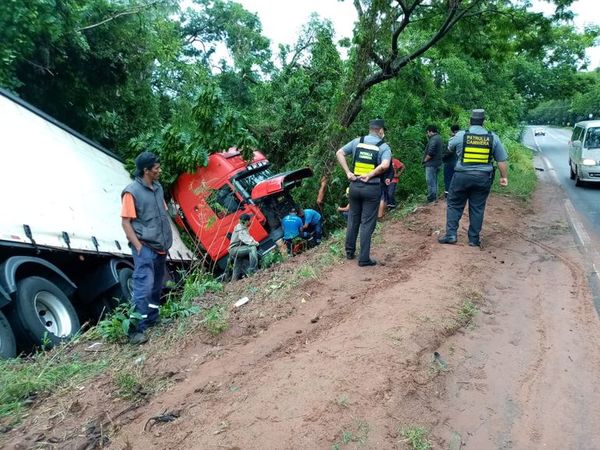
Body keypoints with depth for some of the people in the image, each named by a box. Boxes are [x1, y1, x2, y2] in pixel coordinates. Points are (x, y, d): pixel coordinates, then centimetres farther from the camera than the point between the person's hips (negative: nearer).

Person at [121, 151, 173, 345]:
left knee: (156, 286, 17)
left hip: (160, 247, 8)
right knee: (144, 287, -12)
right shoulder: (132, 192, -11)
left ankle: (152, 320, 31)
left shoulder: (158, 188, 11)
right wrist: (138, 247, -18)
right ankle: (137, 330, -8)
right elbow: (126, 222, -13)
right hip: (145, 247, -8)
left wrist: (167, 240, 14)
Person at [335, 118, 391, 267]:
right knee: (367, 224, 3)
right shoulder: (384, 147, -4)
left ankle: (350, 251, 29)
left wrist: (348, 172, -1)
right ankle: (364, 258, 7)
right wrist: (370, 175, -12)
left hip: (355, 186, 4)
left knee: (353, 219, 19)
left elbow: (339, 153, 0)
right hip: (372, 188, -3)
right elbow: (385, 165, -23)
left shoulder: (357, 141, 6)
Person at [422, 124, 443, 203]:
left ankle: (431, 199, -5)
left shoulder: (433, 139, -17)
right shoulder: (439, 138, 16)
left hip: (431, 164, -11)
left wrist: (425, 160, -9)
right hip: (437, 163, 11)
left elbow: (430, 153, -24)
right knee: (434, 182, 16)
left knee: (430, 182, -7)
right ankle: (434, 198, 23)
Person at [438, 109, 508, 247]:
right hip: (483, 178, 2)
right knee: (477, 208, 8)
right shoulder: (493, 137, 1)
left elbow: (450, 147, 17)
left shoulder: (460, 135, -4)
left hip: (462, 176, -2)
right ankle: (474, 239, 14)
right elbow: (502, 160, 4)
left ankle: (451, 235, 7)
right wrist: (504, 177, 13)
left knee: (454, 205, 11)